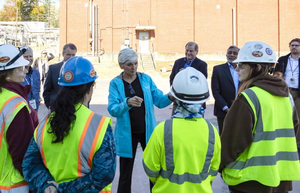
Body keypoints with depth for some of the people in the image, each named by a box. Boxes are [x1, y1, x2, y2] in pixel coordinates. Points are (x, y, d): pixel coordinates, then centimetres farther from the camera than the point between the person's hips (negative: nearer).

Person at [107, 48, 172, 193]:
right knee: (125, 174, 11)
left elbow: (159, 101, -3)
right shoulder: (115, 83, -6)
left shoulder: (146, 79, 1)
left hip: (147, 132, 2)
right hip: (127, 134, -2)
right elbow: (112, 110, -17)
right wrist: (127, 103, -37)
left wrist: (170, 97, -24)